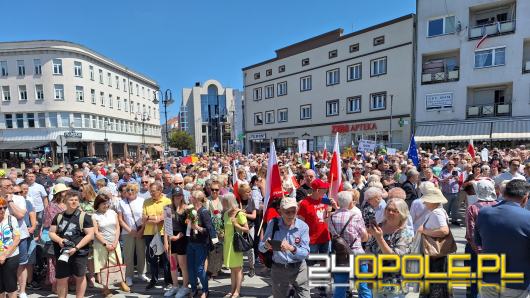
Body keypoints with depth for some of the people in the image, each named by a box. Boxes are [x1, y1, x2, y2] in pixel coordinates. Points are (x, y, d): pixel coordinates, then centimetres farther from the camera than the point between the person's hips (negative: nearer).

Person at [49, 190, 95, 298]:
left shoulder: (84, 217, -6)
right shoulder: (59, 216, 7)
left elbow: (90, 235, -9)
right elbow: (51, 233, 11)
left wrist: (76, 247, -17)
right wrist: (59, 240, -10)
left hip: (79, 253, -3)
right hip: (63, 253, 3)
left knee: (79, 277, 9)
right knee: (61, 279, 9)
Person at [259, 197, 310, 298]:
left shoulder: (303, 226, -12)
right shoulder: (273, 224, -9)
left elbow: (305, 253, -15)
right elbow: (261, 248, -5)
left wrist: (291, 248, -33)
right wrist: (266, 245, -28)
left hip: (298, 269, -1)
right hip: (278, 269, 2)